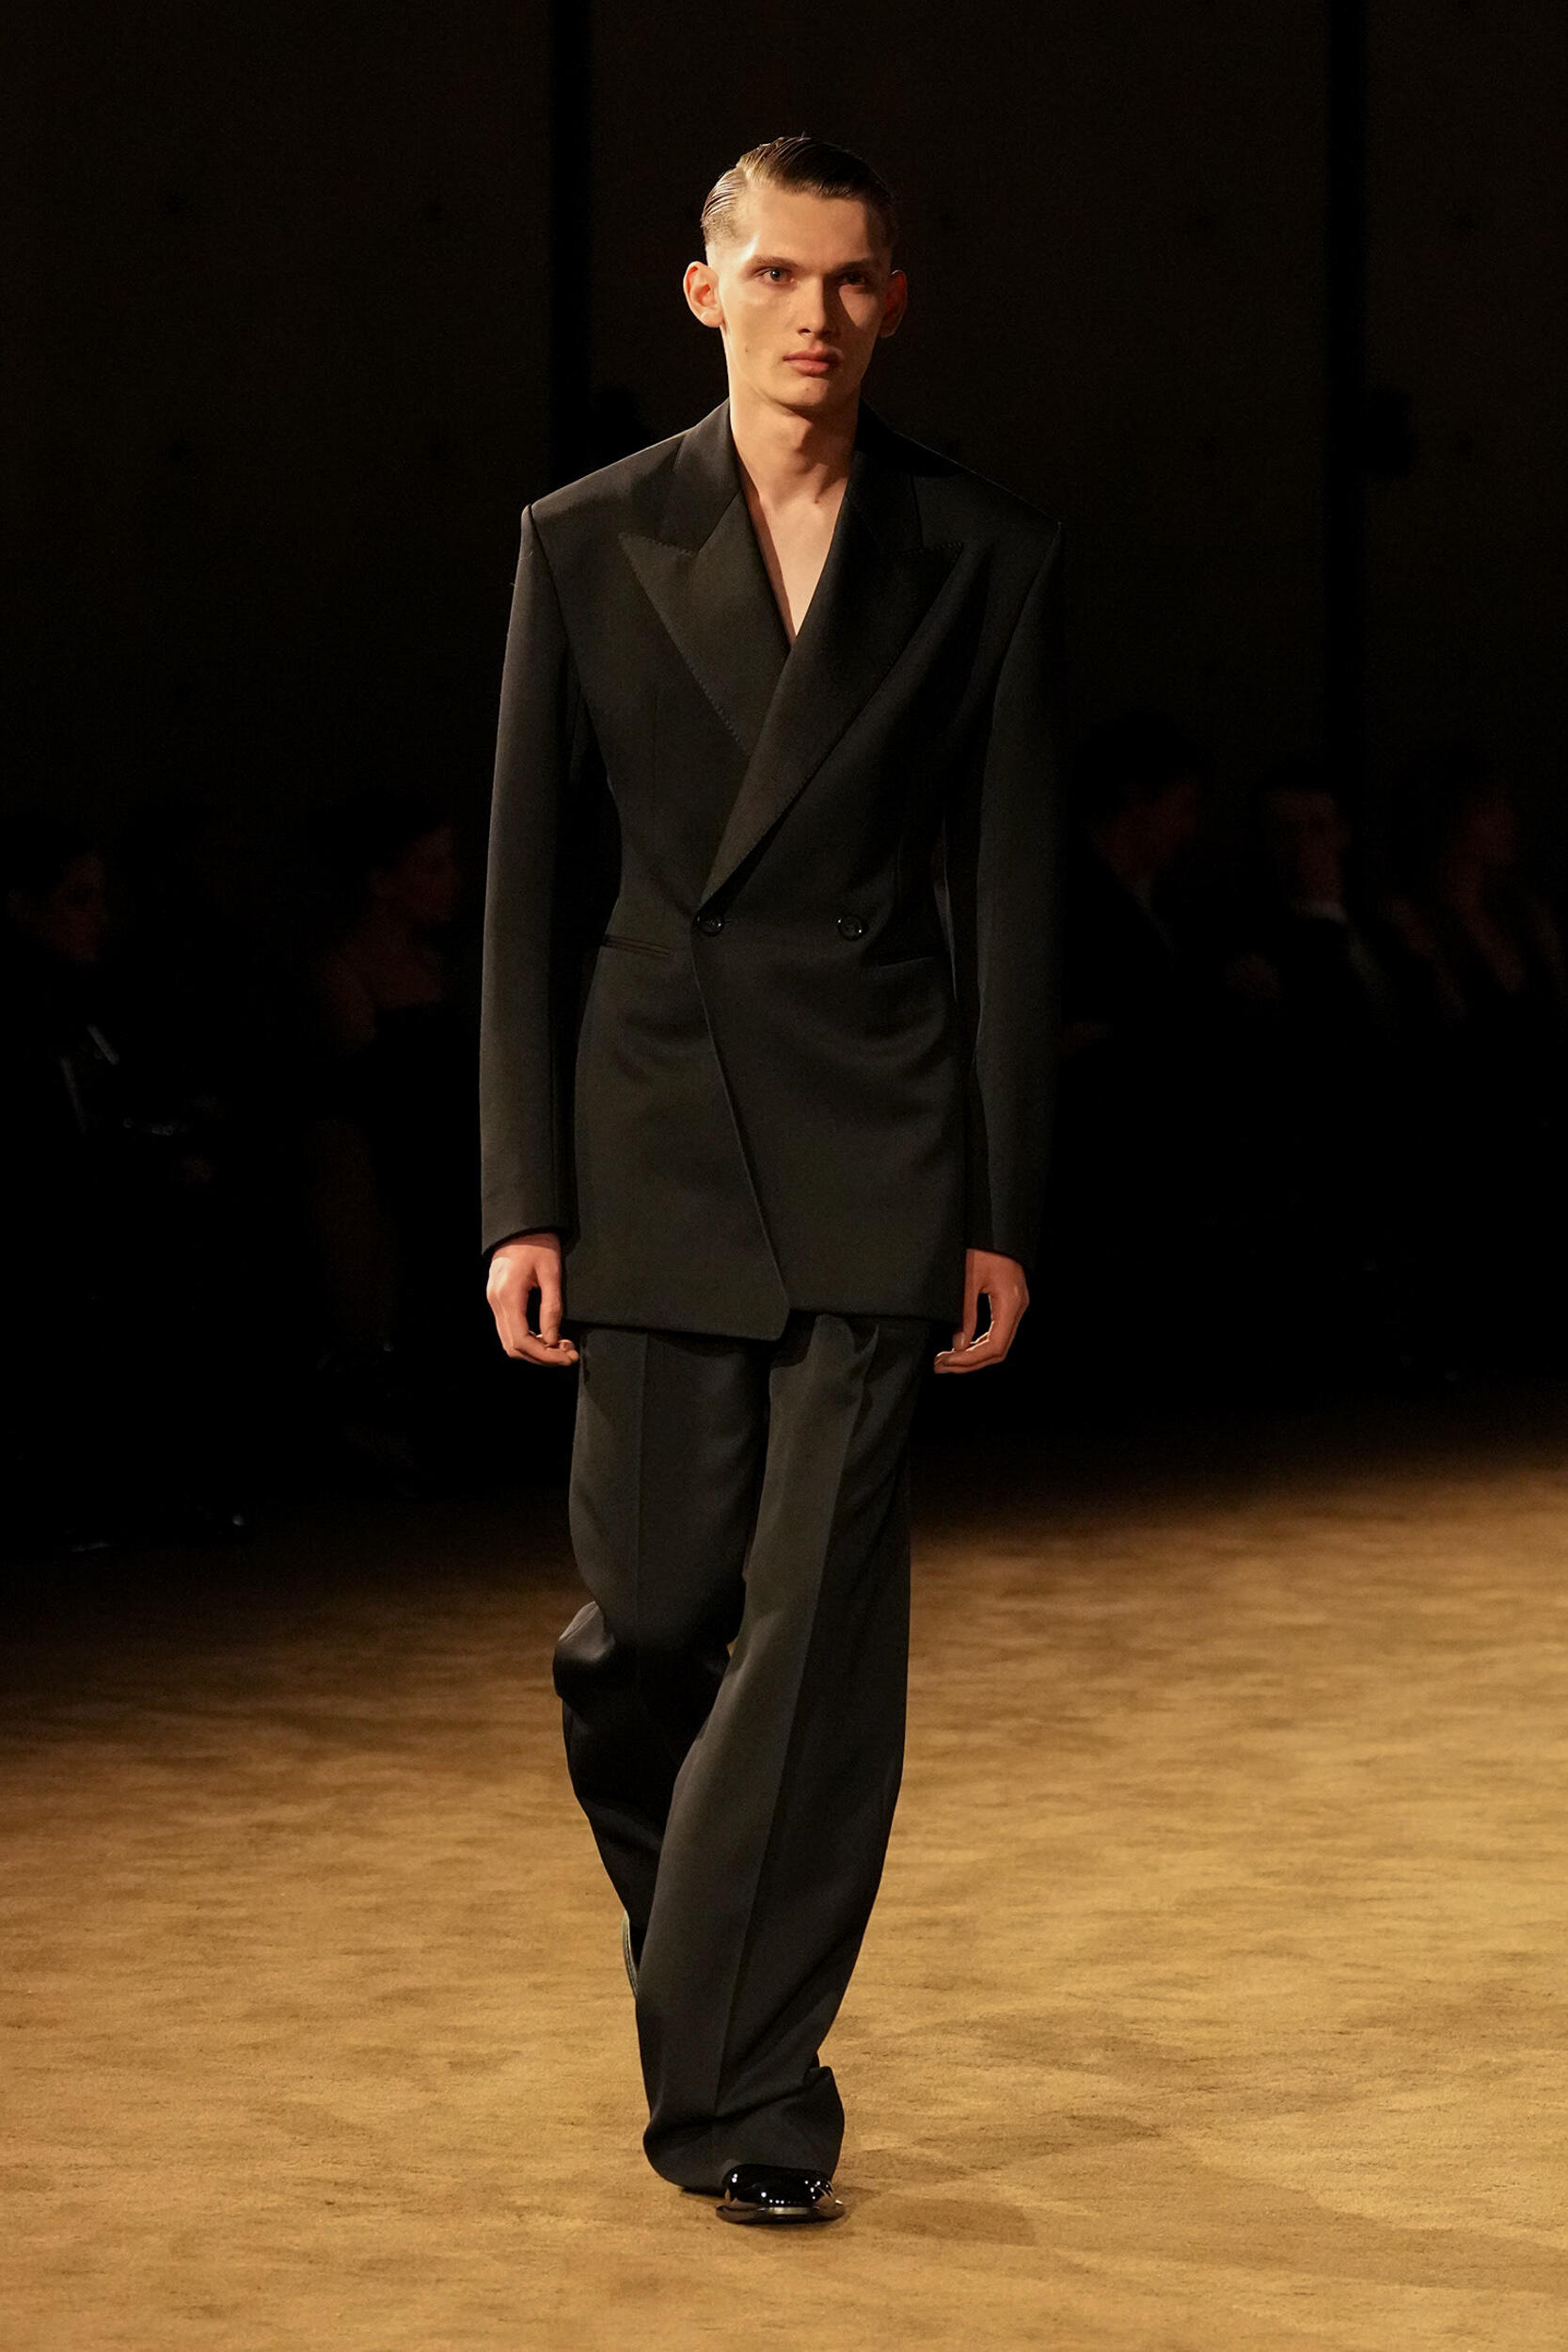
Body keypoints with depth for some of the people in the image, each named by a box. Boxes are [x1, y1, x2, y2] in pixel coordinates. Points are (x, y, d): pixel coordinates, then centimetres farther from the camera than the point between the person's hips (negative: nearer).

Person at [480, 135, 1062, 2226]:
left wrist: (1003, 1213, -1)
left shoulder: (986, 559, 1)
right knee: (655, 1605, 4)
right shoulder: (588, 545, 3)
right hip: (651, 1134, 1)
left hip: (871, 1147, -1)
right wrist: (523, 1201, -2)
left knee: (820, 1610, -7)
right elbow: (528, 887, 3)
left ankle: (743, 2085, 0)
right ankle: (687, 1908, 36)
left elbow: (1014, 900, 3)